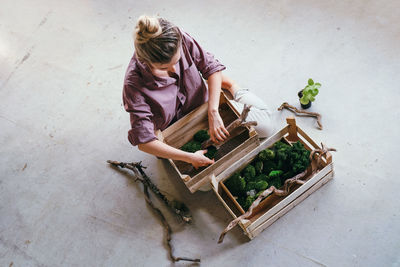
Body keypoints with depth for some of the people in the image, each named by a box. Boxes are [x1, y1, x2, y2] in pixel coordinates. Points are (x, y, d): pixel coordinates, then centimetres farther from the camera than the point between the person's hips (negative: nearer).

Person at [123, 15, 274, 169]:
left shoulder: (182, 41, -28)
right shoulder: (134, 84, -35)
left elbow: (212, 67, -15)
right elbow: (144, 141, -34)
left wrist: (213, 113, -26)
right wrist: (190, 158, -32)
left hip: (200, 105, 3)